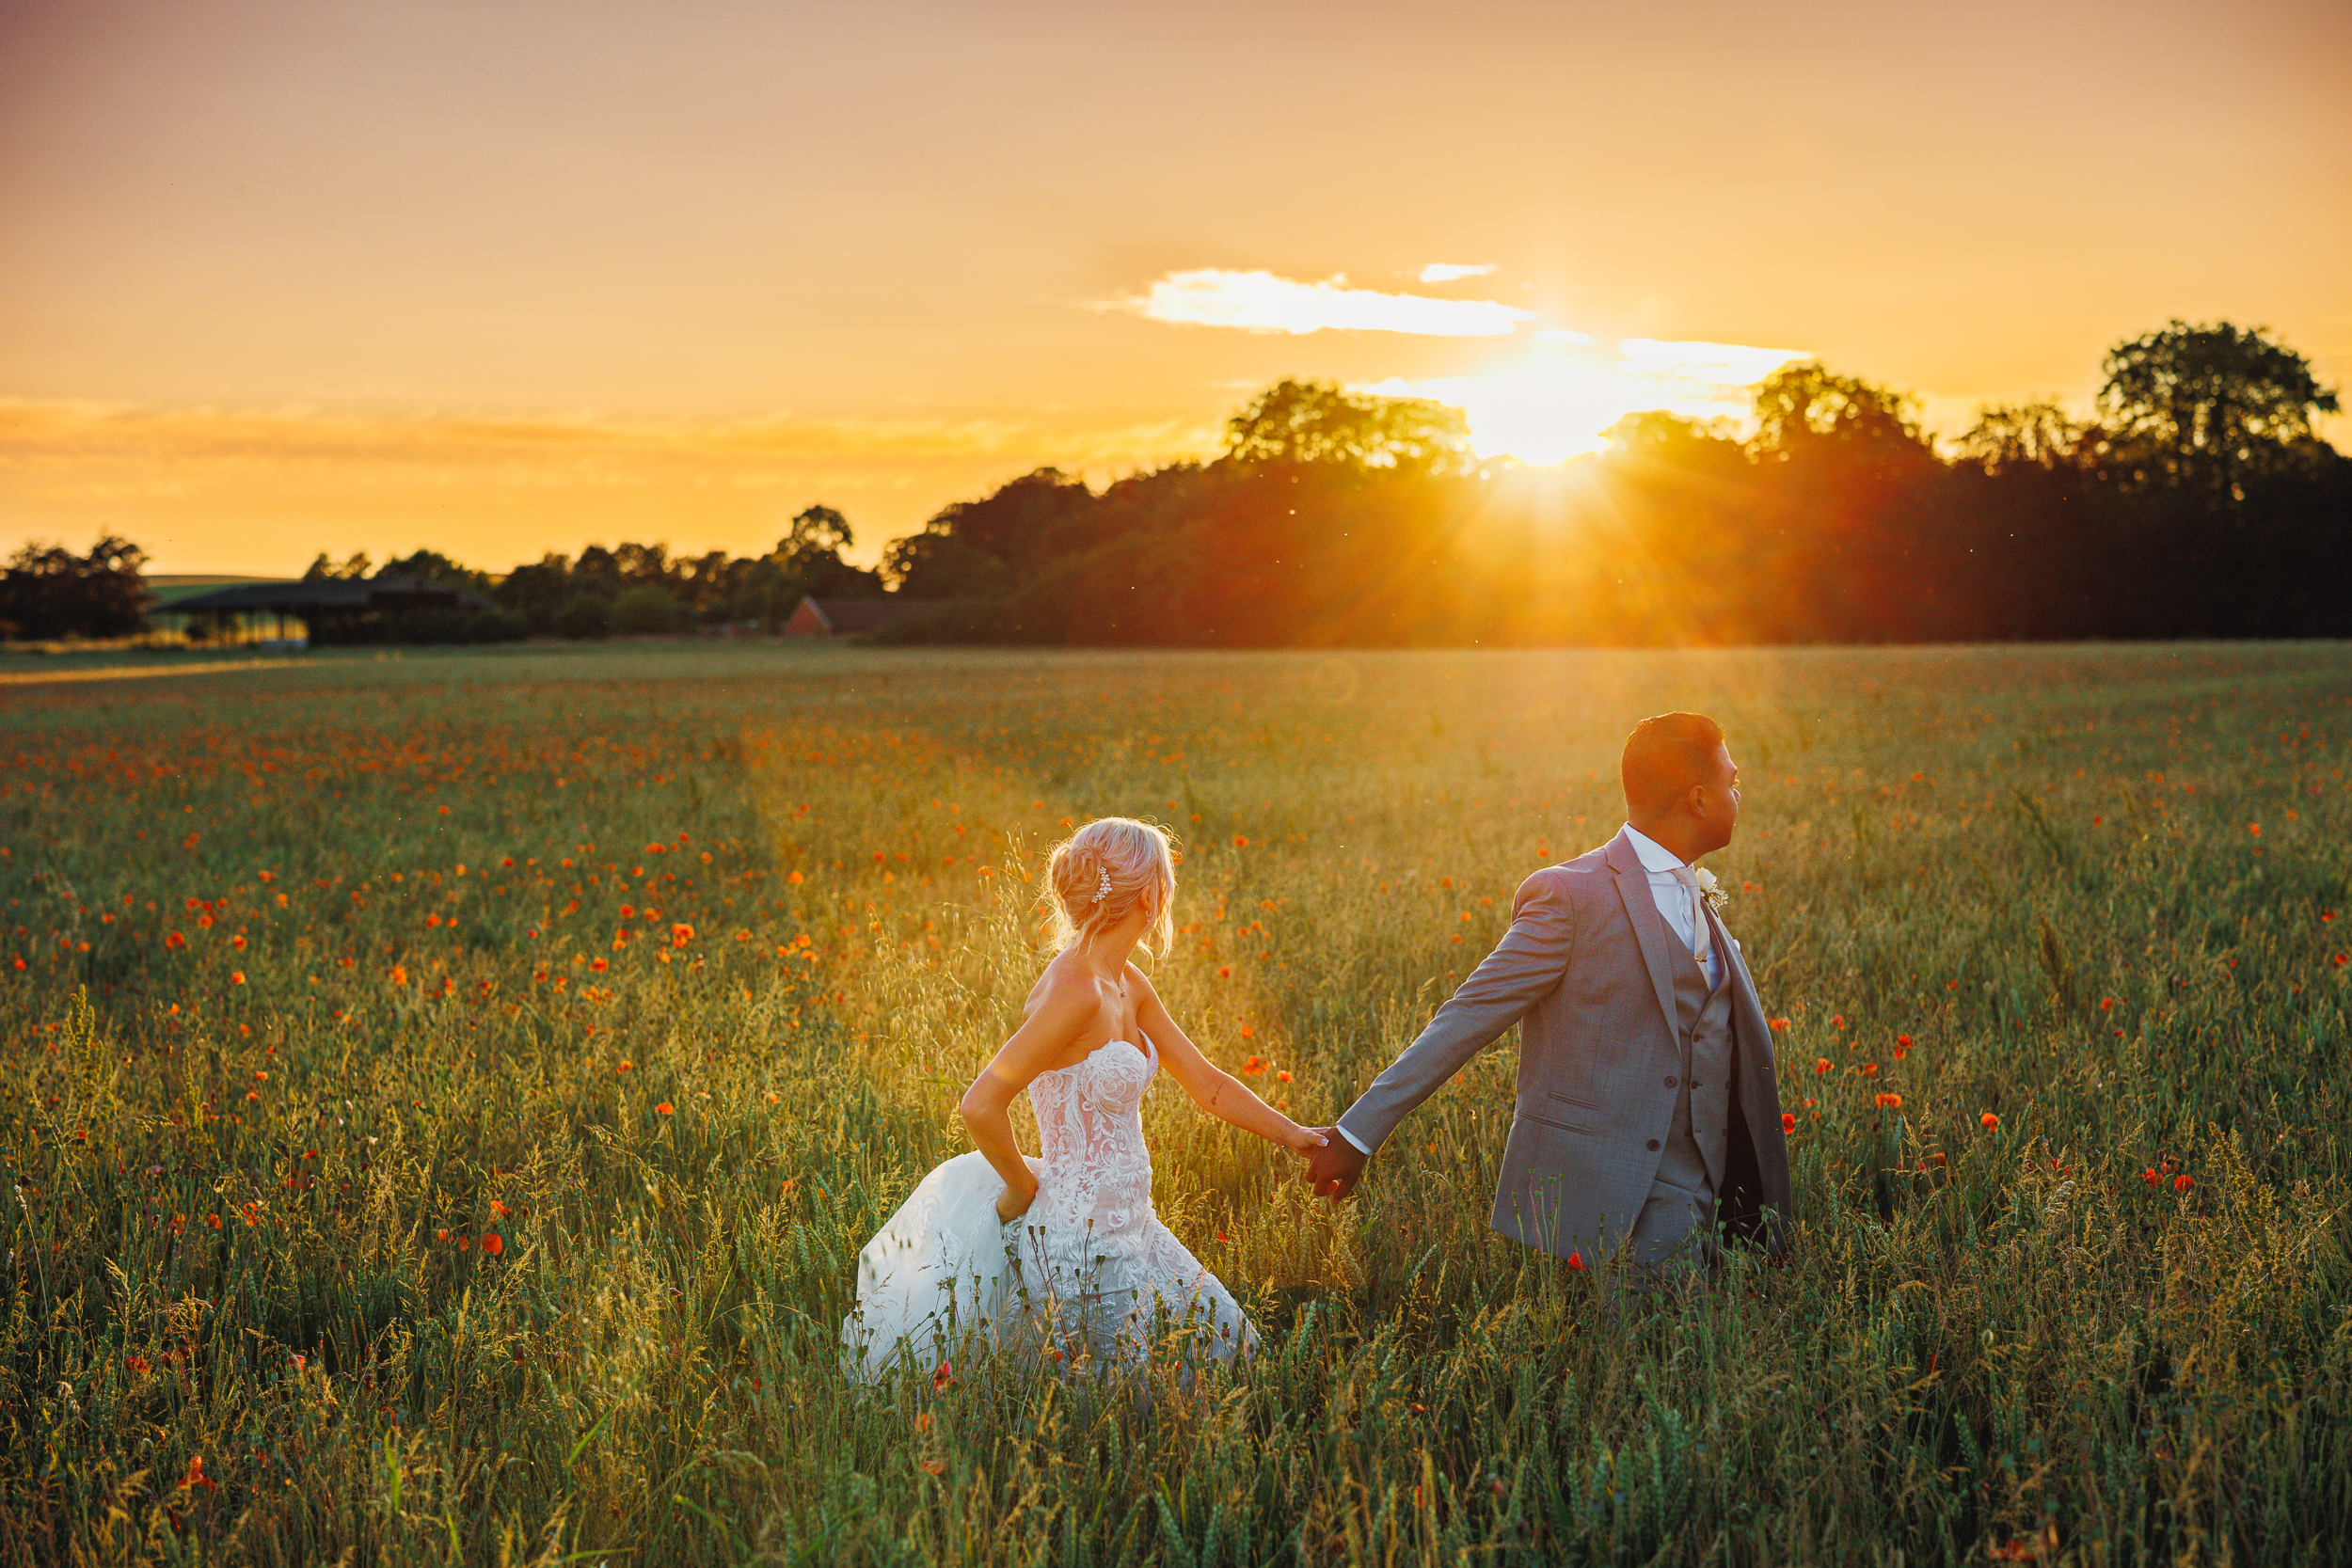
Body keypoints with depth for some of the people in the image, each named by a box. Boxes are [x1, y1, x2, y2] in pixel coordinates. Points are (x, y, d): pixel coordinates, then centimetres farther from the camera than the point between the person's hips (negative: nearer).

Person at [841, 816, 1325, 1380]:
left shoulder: (1127, 984, 6)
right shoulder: (1076, 993, -24)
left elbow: (1206, 1083, 15)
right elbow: (980, 1105, -27)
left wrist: (1293, 1133, 9)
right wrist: (1022, 1187, -13)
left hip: (1120, 1224, 9)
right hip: (1082, 1246, -9)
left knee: (1227, 1344, 17)